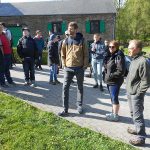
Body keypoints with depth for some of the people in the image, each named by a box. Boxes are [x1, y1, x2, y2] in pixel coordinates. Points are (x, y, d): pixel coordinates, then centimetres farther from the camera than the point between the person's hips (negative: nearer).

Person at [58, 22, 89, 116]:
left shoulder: (81, 40, -4)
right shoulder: (66, 41, 4)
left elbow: (86, 54, -1)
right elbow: (63, 54, 11)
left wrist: (85, 65, -7)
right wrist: (64, 65, 4)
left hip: (79, 68, -2)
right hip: (68, 68, 2)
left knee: (80, 87, 12)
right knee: (65, 88, -3)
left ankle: (79, 106, 30)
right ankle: (65, 110, 4)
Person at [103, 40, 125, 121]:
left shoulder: (119, 56, -16)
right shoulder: (109, 55, 9)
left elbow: (121, 71, -21)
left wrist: (110, 76, -17)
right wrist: (106, 73, 5)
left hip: (115, 81, -8)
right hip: (109, 81, 8)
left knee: (114, 98, 1)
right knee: (112, 98, 18)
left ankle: (115, 116, 14)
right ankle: (113, 112, 32)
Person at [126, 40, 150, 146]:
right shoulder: (134, 60, 8)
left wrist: (138, 92, -15)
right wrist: (129, 90, 16)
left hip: (136, 94, -9)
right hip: (130, 92, 9)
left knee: (137, 115, 0)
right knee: (133, 113, 23)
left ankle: (141, 138, 14)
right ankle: (138, 129, 41)